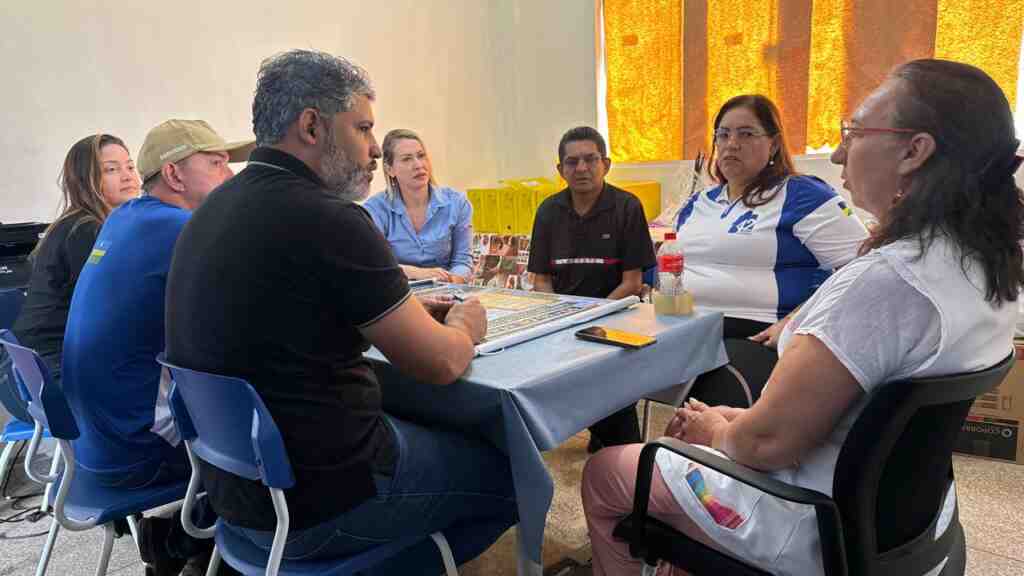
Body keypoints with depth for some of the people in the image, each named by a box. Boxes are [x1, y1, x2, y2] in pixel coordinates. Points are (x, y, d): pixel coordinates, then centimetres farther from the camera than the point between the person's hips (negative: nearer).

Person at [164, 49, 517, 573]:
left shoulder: (215, 211, 4)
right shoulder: (329, 221, -24)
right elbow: (440, 364, -16)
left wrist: (409, 313, 10)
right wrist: (464, 325, 7)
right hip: (320, 503, -8)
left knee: (433, 432, 26)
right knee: (512, 473, 10)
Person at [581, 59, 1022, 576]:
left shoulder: (884, 280, -31)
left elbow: (768, 443, -28)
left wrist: (715, 431, -6)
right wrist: (736, 419, 5)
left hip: (812, 530, -8)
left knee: (602, 471, 9)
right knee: (703, 421, 28)